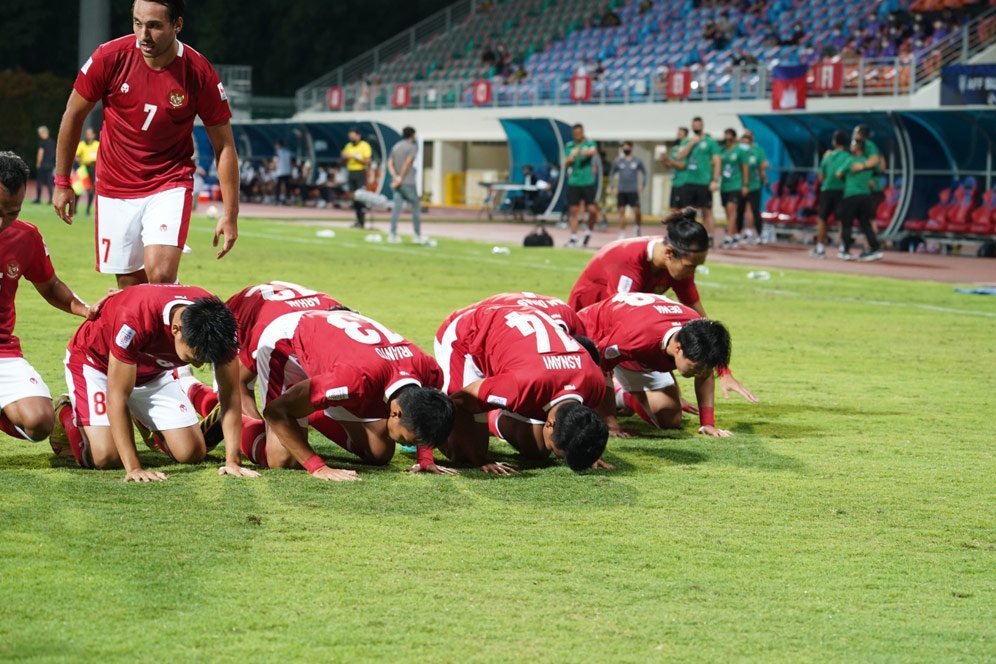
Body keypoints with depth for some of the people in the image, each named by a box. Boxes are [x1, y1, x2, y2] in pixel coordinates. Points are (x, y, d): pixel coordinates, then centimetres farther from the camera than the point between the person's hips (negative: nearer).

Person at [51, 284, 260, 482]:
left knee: (193, 453, -5)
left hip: (154, 371, 5)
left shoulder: (219, 323, -29)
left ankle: (146, 422, 26)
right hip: (95, 362, -4)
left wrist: (233, 461, -28)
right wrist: (133, 468, -39)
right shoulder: (136, 320, -43)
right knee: (106, 457, -21)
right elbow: (117, 397, -35)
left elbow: (230, 395, -20)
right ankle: (67, 414, 12)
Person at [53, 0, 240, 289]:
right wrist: (62, 182, 6)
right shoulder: (110, 57, -13)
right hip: (115, 187, 2)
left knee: (161, 278, -21)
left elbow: (224, 145, -5)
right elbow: (73, 115, 2)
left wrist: (230, 214, -7)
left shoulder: (199, 74, -15)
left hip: (169, 185, -2)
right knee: (130, 285, 5)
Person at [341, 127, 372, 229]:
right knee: (354, 198, 5)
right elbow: (344, 160, 18)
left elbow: (367, 161, -10)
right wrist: (345, 157, -5)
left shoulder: (365, 146, -4)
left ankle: (362, 221, -11)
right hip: (351, 172, 6)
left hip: (361, 173, -6)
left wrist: (356, 157, -18)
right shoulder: (349, 146, 13)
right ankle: (358, 220, 11)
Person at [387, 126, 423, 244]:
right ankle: (417, 236, 5)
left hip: (397, 184, 6)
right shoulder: (413, 146, -6)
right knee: (416, 208, 4)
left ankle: (392, 235, -3)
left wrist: (395, 176, -5)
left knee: (396, 208, 4)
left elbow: (390, 163, 5)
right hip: (408, 183, -6)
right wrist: (400, 178, -14)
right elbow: (408, 162, -17)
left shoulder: (396, 146, 13)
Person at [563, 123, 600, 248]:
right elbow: (565, 164, 10)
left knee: (592, 209, -7)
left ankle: (588, 232, 16)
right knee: (573, 210, 1)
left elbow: (594, 151, -21)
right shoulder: (569, 146, 11)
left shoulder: (589, 143, 2)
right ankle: (573, 238, 5)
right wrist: (570, 159, -13)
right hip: (573, 182, 2)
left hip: (589, 182, -2)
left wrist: (581, 152, -40)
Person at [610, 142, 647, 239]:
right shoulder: (618, 161, 7)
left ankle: (639, 227, 17)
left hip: (633, 191, -2)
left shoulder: (637, 161, 3)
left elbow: (644, 172, 13)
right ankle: (622, 234, 4)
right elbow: (612, 174, 16)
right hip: (621, 191, 2)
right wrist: (614, 186, 6)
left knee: (636, 211, -9)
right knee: (621, 211, 0)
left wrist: (642, 184, 3)